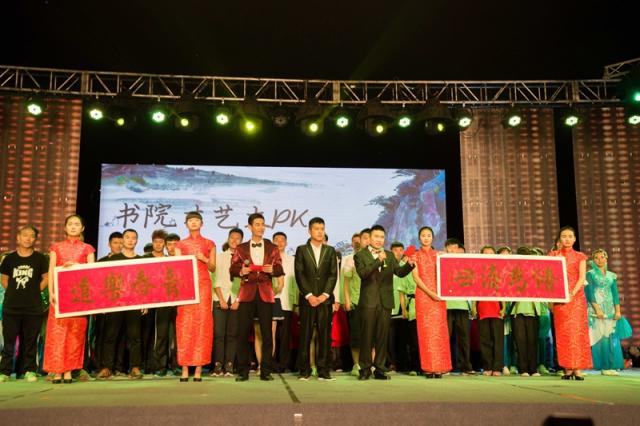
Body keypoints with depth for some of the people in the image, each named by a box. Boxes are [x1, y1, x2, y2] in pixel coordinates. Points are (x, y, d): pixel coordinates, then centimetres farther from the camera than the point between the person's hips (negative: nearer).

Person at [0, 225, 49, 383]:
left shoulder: (40, 258, 2)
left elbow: (46, 278, 6)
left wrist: (35, 291, -1)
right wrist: (13, 292, 6)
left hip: (33, 308, -1)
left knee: (30, 342, 4)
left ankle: (30, 371, 12)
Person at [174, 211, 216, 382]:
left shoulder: (209, 244, 11)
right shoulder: (180, 244, 12)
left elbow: (213, 268, 10)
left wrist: (204, 259, -7)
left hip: (203, 285, 0)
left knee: (202, 323, -5)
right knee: (185, 324, -5)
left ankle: (199, 368, -2)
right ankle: (185, 368, -2)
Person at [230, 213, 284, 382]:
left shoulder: (272, 248, 13)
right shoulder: (241, 248, 12)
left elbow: (280, 270, 8)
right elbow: (232, 269, 6)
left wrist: (272, 269, -13)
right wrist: (241, 271, -14)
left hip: (265, 293, 0)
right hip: (247, 293, 0)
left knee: (267, 333, 0)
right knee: (243, 333, -2)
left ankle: (266, 371, 8)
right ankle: (242, 371, 6)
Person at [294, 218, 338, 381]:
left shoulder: (330, 250, 12)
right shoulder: (301, 250, 7)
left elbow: (333, 274, 5)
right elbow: (299, 274, -1)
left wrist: (324, 295, -7)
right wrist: (309, 295, -10)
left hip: (325, 298, 2)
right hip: (307, 298, -1)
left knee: (325, 335, 0)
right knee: (305, 335, -1)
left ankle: (323, 370, 5)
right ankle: (304, 370, 6)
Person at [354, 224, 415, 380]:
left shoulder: (389, 255, 15)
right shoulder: (360, 255, 2)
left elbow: (400, 272, 2)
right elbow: (363, 273, -15)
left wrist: (409, 264, -18)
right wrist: (378, 260, -23)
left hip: (385, 302, 3)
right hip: (368, 302, -3)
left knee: (382, 337, 6)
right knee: (367, 337, 1)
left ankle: (379, 369, 13)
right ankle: (365, 369, 9)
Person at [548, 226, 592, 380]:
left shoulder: (580, 256, 11)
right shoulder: (553, 255, 12)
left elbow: (582, 278, 0)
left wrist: (572, 294, -14)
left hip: (576, 296, 0)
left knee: (577, 330, -6)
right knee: (563, 332, -3)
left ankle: (577, 368, -5)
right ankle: (567, 369, -1)